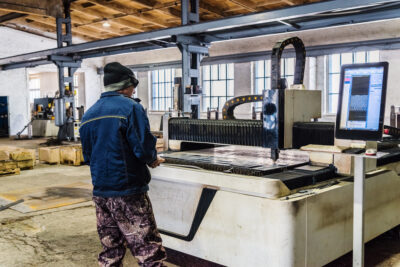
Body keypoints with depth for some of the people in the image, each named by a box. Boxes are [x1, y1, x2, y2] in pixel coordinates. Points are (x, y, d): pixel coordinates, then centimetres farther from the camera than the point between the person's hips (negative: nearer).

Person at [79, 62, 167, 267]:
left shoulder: (89, 114, 12)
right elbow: (143, 148, -17)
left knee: (110, 250, 16)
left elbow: (87, 157, 15)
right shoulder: (131, 107, -9)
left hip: (100, 192, 7)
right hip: (128, 192, -7)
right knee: (149, 250, -3)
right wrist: (153, 160, 3)